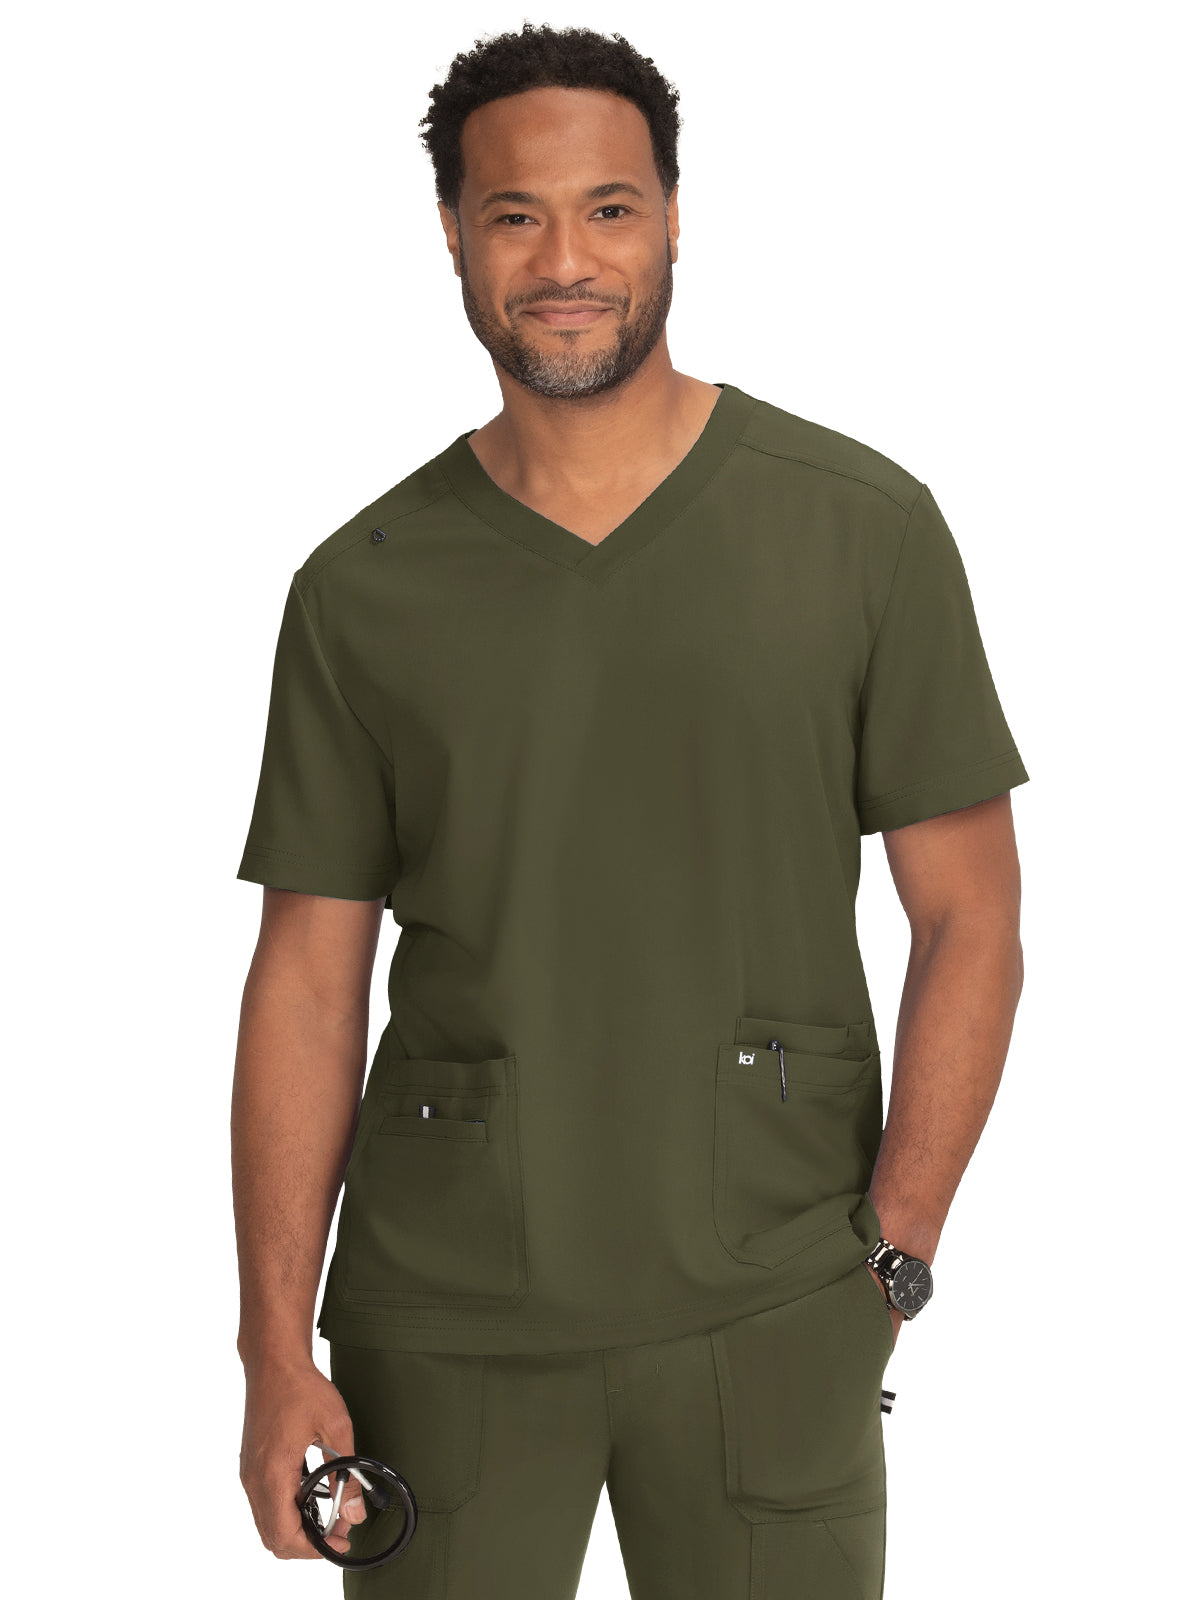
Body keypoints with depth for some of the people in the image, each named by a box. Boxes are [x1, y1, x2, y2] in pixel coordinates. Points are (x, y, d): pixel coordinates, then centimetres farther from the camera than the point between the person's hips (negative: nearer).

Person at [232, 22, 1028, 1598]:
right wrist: (279, 1349, -2)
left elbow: (970, 919, 1)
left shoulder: (862, 528, -2)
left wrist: (894, 1252, -6)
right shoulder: (361, 589, 2)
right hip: (440, 1318, 1)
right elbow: (309, 978, 3)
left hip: (769, 1314, -1)